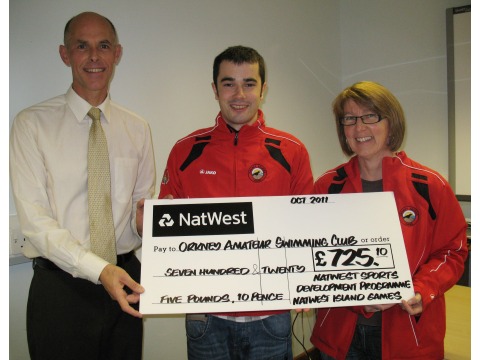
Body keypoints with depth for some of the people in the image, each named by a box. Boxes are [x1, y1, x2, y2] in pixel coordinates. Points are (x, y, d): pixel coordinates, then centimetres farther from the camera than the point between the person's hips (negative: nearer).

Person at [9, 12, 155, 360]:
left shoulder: (137, 128, 5)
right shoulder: (32, 123, -6)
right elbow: (34, 219, -12)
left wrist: (144, 220, -12)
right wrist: (100, 270, -23)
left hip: (126, 281, 3)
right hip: (61, 284, -3)